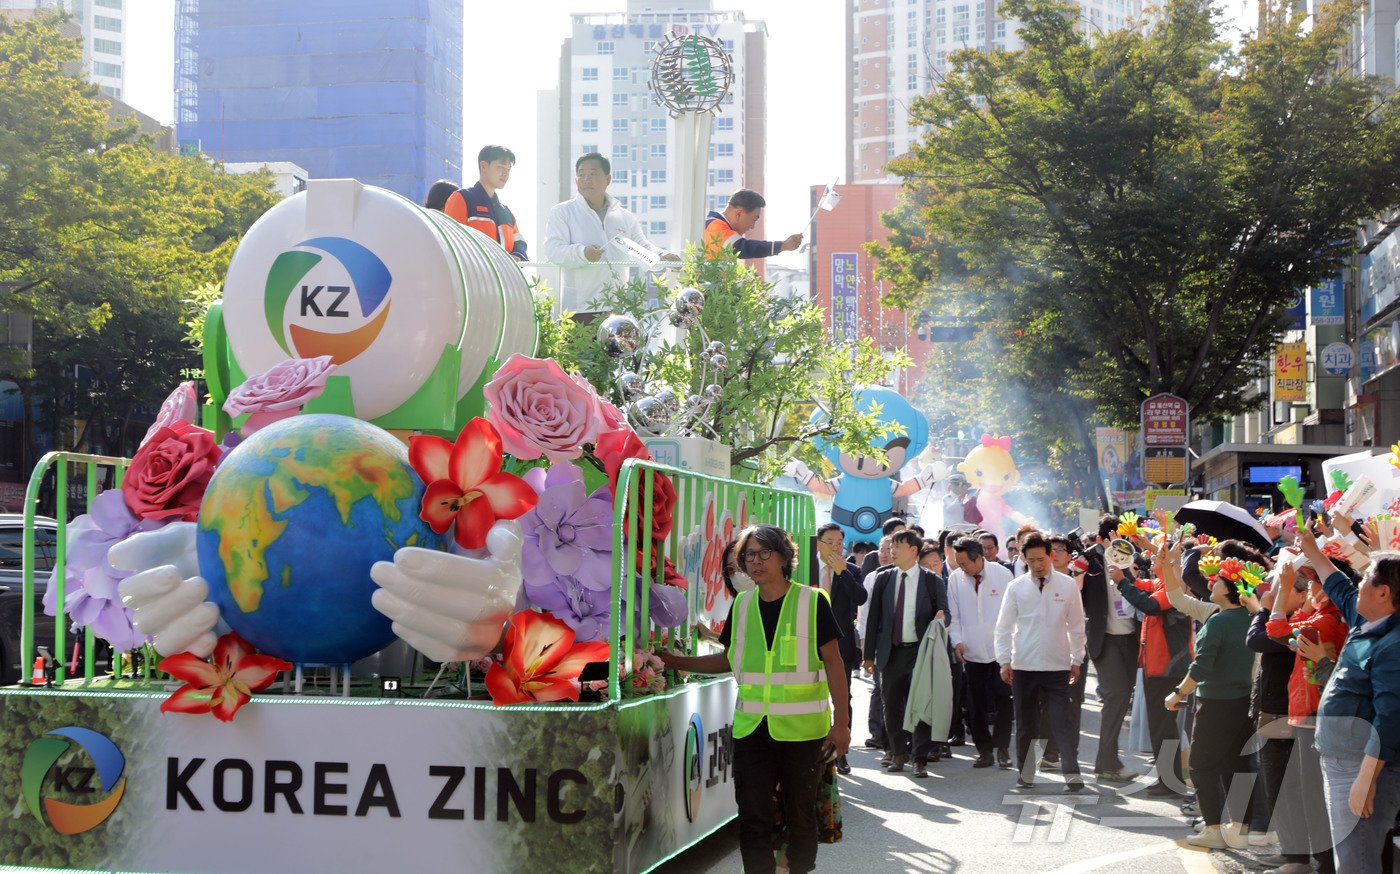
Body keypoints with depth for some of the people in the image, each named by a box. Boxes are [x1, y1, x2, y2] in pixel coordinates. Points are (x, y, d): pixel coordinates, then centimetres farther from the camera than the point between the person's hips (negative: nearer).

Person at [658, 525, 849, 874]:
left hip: (802, 728, -4)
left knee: (800, 814, 6)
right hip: (751, 728, 4)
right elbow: (729, 659, 20)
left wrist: (841, 722, -11)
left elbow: (833, 662, -5)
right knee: (753, 816, 4)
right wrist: (677, 662, 12)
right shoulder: (742, 606, 9)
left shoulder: (812, 602, -4)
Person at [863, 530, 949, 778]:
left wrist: (941, 617, -20)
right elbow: (873, 618, 7)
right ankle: (898, 754, 26)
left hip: (920, 652, -3)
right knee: (892, 707, 10)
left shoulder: (933, 581, 1)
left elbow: (944, 614, 6)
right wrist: (869, 654, 4)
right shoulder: (883, 579, 7)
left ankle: (920, 759, 7)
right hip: (891, 652, 3)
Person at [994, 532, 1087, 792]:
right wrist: (1004, 661, 0)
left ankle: (1072, 774, -3)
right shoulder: (1016, 587, 0)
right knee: (1025, 723, 9)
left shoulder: (1068, 585, -1)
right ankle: (1026, 774, 18)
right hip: (1023, 665, 1)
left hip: (1057, 666, -1)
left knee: (1062, 721, -5)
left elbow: (1076, 625, 6)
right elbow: (1004, 627, 4)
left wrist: (1077, 659, 5)